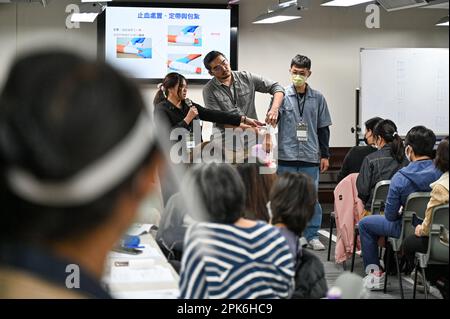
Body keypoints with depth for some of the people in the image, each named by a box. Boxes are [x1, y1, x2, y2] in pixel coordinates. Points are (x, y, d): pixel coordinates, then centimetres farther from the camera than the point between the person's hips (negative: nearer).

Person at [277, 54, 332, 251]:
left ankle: (312, 235, 14)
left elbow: (323, 129, 11)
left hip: (310, 157, 1)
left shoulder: (318, 98, 7)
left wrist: (325, 155, 9)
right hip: (286, 156, -1)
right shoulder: (282, 96, 2)